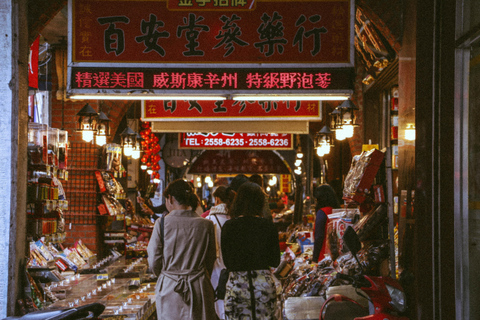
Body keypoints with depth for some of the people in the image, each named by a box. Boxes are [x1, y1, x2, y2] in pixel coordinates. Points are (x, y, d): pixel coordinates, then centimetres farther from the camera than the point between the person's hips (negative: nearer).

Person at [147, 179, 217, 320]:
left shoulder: (162, 223, -9)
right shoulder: (206, 225, -4)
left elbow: (154, 263, -2)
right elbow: (210, 261, 6)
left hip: (169, 290, -1)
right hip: (199, 288, 1)